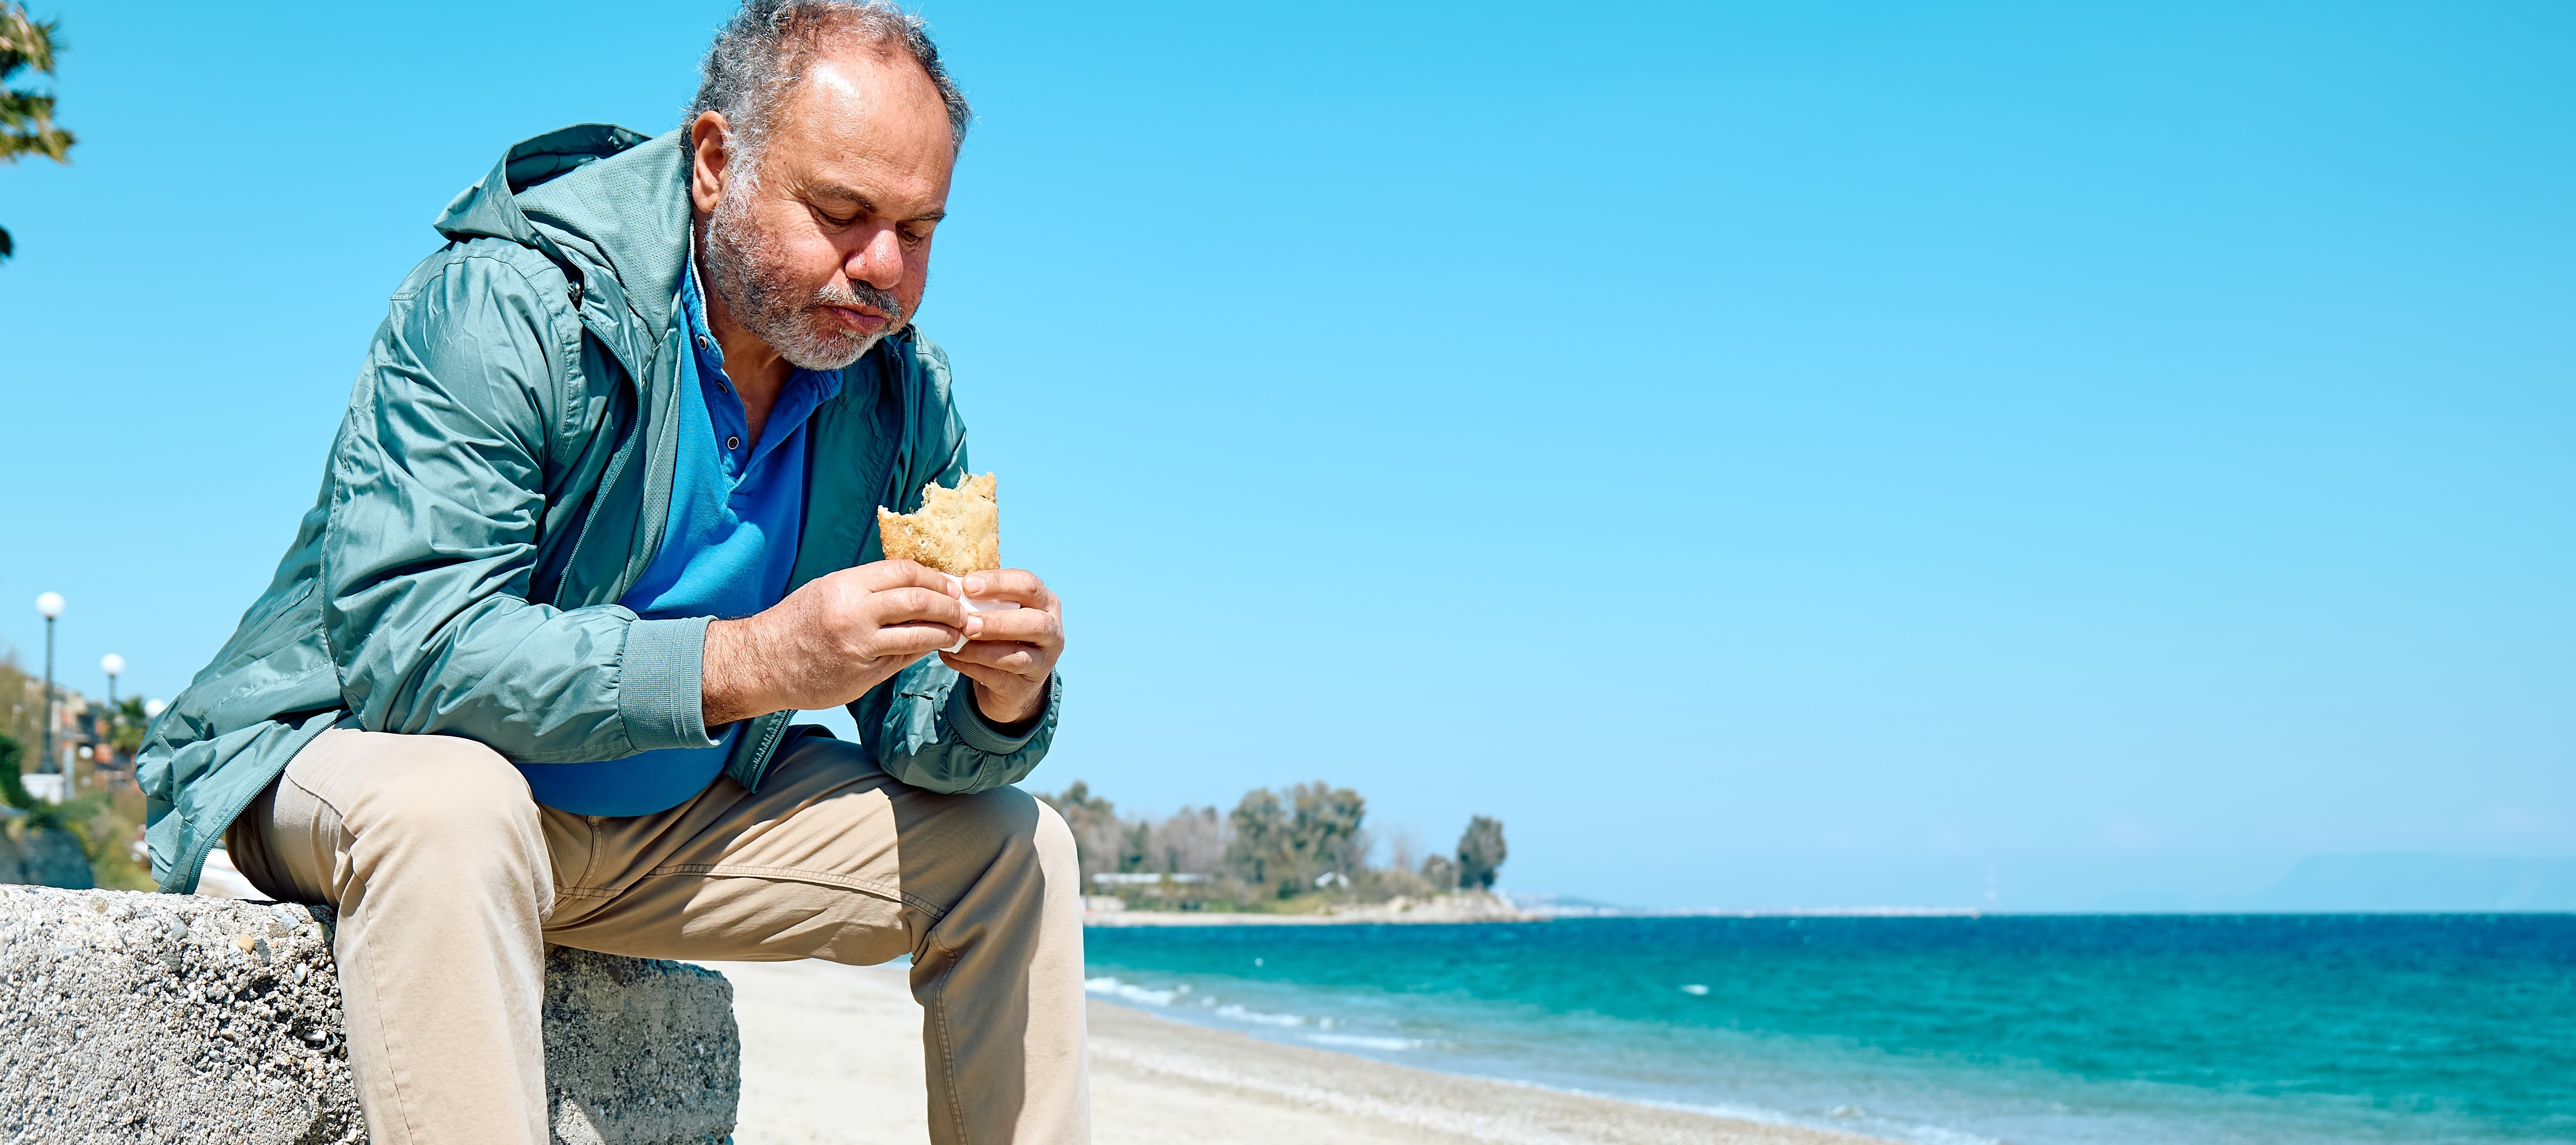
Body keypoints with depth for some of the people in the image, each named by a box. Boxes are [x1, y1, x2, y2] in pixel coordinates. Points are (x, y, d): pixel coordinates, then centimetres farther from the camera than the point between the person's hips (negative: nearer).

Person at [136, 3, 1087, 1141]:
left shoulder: (902, 391, -4)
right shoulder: (502, 307, -25)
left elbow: (918, 721, -1)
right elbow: (403, 647, -34)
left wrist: (1000, 701, -27)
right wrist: (751, 661, -42)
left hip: (663, 825, 6)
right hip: (353, 756, -6)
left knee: (1012, 846, -1)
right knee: (448, 802, -40)